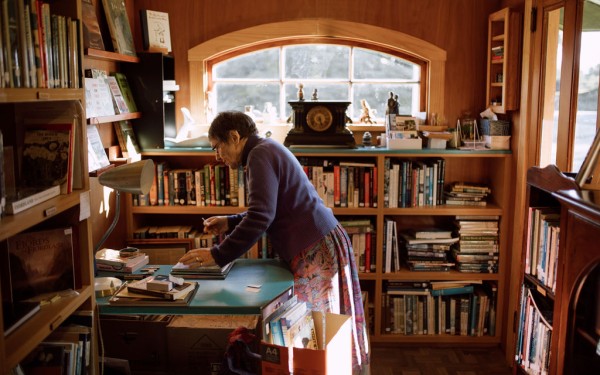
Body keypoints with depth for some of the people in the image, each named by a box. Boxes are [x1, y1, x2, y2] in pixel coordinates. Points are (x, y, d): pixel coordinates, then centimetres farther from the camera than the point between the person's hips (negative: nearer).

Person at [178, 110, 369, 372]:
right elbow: (271, 212, 27)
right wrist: (229, 223, 22)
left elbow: (261, 217, -22)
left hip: (316, 251, -10)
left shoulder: (260, 154, -11)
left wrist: (217, 255, -18)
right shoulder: (269, 149, 20)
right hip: (320, 245, 10)